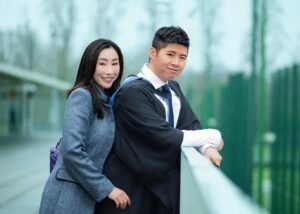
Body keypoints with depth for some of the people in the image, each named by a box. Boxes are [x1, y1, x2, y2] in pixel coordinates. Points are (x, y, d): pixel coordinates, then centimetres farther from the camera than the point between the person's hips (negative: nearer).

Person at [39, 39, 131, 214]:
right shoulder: (82, 95, -12)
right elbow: (72, 150, -21)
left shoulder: (106, 101, 12)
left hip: (90, 196, 8)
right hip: (69, 196, -8)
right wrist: (106, 188, -17)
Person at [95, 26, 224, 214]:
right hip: (129, 189, -7)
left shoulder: (174, 88, 9)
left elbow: (191, 126, 5)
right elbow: (162, 137, -25)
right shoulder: (132, 92, -19)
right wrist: (212, 137, -14)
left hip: (160, 186, 7)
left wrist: (207, 147, -18)